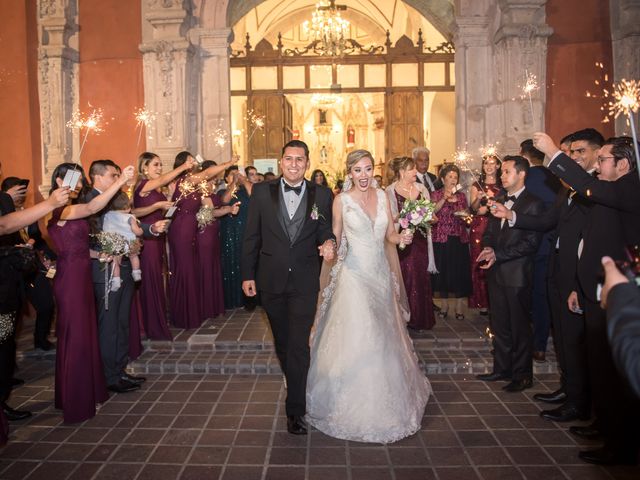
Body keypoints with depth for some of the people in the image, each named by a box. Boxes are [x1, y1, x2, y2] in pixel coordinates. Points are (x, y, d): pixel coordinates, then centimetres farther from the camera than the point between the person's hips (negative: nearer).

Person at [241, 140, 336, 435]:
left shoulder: (322, 195, -1)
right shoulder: (262, 192, 0)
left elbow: (325, 231, 6)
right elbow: (251, 236, 2)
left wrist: (328, 243, -18)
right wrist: (247, 275, 0)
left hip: (304, 281, -2)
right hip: (270, 280, 2)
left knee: (299, 345, -4)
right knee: (282, 342, 17)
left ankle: (295, 409, 6)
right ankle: (296, 388, 40)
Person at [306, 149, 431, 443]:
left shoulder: (382, 196, 5)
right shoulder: (342, 200, -6)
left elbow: (390, 236, 10)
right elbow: (335, 239, -1)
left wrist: (402, 238, -11)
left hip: (381, 275, 5)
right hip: (354, 276, -5)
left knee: (382, 340, 15)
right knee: (354, 341, -3)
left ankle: (385, 404, 36)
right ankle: (353, 408, 17)